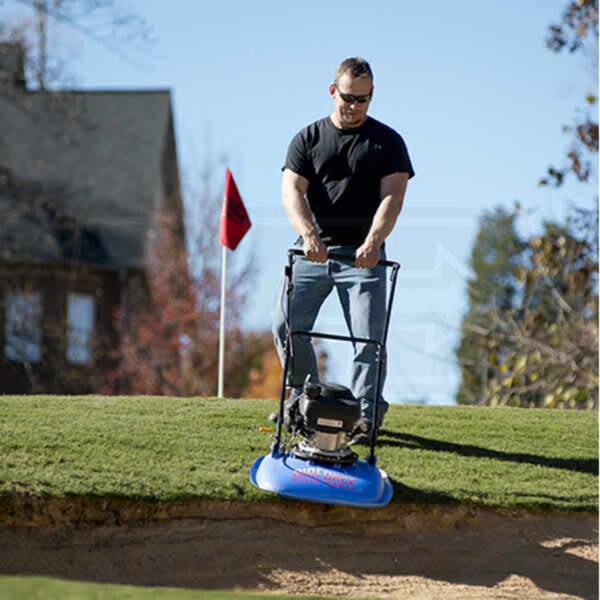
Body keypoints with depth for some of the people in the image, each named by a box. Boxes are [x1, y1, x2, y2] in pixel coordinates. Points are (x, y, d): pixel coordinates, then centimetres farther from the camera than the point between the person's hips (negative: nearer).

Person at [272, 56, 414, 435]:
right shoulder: (308, 139, 9)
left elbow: (392, 196, -6)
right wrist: (309, 235, -22)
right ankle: (303, 396, 10)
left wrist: (373, 241, -23)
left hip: (363, 254, -1)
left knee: (369, 337, -8)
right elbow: (292, 191, -3)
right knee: (286, 323, -8)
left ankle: (366, 414, 3)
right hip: (314, 249, 1)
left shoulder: (387, 142, 7)